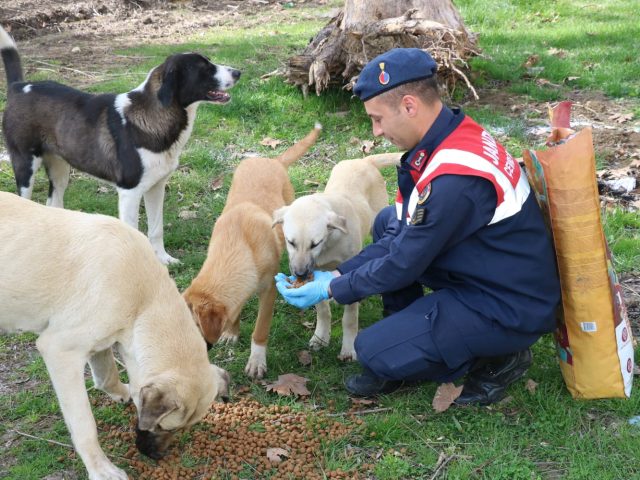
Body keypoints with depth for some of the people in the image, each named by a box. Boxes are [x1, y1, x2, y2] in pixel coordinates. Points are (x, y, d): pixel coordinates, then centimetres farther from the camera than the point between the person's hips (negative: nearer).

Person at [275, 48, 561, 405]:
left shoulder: (455, 179, -30)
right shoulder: (453, 135, 0)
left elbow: (404, 265, -19)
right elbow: (403, 235, 6)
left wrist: (332, 289, -6)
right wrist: (338, 273, 1)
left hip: (511, 309, -10)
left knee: (375, 351, -12)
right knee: (389, 222, 14)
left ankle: (497, 360, 3)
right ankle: (402, 351, 14)